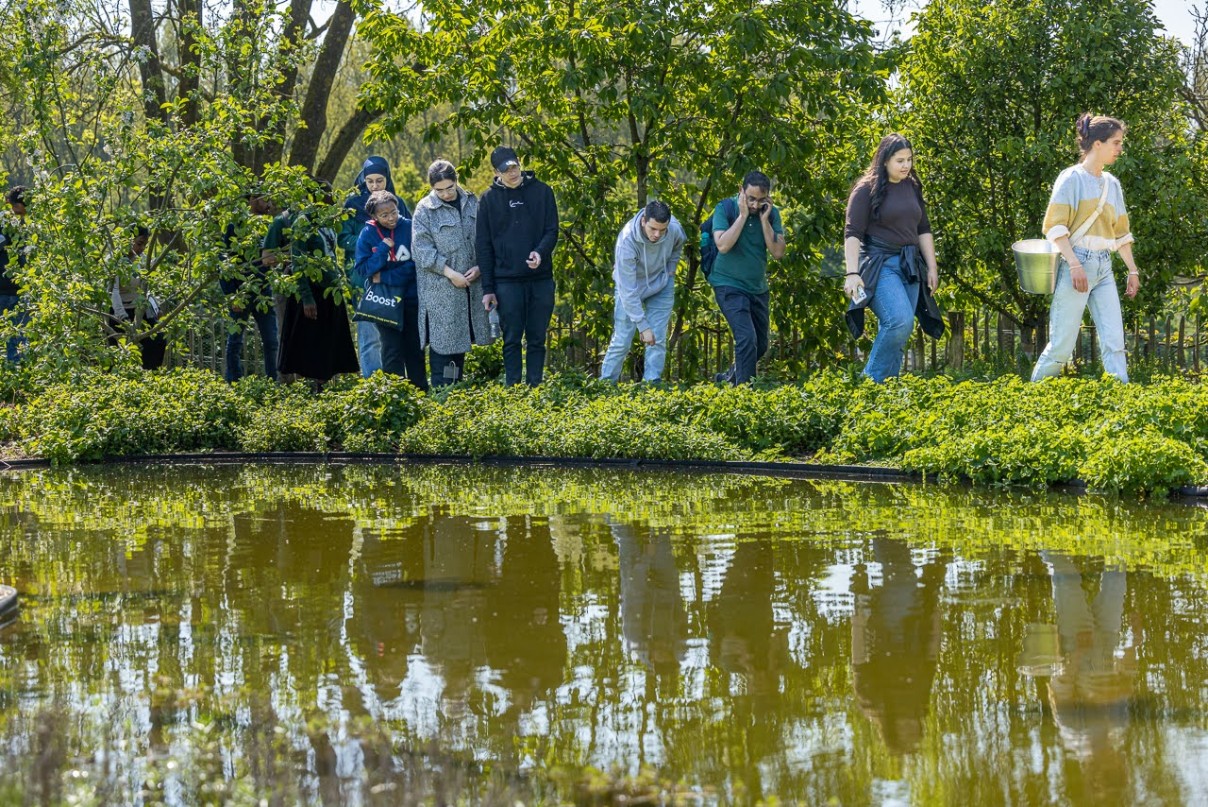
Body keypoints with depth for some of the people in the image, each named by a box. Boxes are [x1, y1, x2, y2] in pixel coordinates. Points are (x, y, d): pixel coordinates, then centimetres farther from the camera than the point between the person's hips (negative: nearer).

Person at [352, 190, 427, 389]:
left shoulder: (410, 228, -7)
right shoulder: (368, 234, -5)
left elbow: (416, 264, -9)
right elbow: (362, 270, -9)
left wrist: (385, 277, -13)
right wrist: (383, 249, -20)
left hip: (411, 298, 1)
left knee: (415, 350, 9)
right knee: (392, 351, -5)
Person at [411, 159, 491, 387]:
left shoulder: (471, 203, 7)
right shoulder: (425, 209, -6)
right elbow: (421, 249, -10)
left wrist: (479, 266, -4)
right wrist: (449, 272, -16)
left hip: (470, 282, 5)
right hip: (440, 289, -5)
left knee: (461, 338, 12)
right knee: (442, 341, -5)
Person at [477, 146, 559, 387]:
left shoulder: (541, 191, 4)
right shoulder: (489, 199, 3)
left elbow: (552, 230, 3)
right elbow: (484, 246, 5)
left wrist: (540, 252, -20)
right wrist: (487, 288, 0)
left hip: (541, 279, 1)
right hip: (507, 281, -1)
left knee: (537, 339, 5)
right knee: (512, 340, 1)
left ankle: (535, 388, 10)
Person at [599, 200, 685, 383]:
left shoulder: (675, 229, -24)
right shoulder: (627, 240, -36)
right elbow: (628, 290, -33)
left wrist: (670, 270, -1)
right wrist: (643, 326, -34)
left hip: (661, 287, 3)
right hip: (631, 287, -3)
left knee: (658, 340, -3)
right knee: (622, 341, -6)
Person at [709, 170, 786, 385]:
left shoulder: (771, 213, -2)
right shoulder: (726, 208, -12)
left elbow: (778, 253, -10)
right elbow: (723, 245, -25)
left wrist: (764, 220, -17)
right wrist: (743, 215, -24)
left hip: (758, 287, 6)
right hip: (729, 285, -5)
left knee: (761, 345, 15)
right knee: (747, 339, -21)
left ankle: (730, 378, 37)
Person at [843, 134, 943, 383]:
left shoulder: (912, 187, 15)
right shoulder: (867, 189, -4)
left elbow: (924, 230, 22)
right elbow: (852, 234, -8)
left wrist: (932, 268, 17)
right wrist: (852, 273, -18)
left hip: (909, 267, 6)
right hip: (879, 265, -6)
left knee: (894, 332, 2)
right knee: (901, 321, -24)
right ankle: (872, 380, -12)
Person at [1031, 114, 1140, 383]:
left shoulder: (1112, 184, 16)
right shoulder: (1072, 178, -4)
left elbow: (1120, 232, 23)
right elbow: (1055, 227, -10)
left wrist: (1133, 270, 18)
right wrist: (1074, 265, -20)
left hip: (1104, 268, 7)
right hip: (1077, 263, -7)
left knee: (1114, 343, -3)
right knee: (1062, 344, -5)